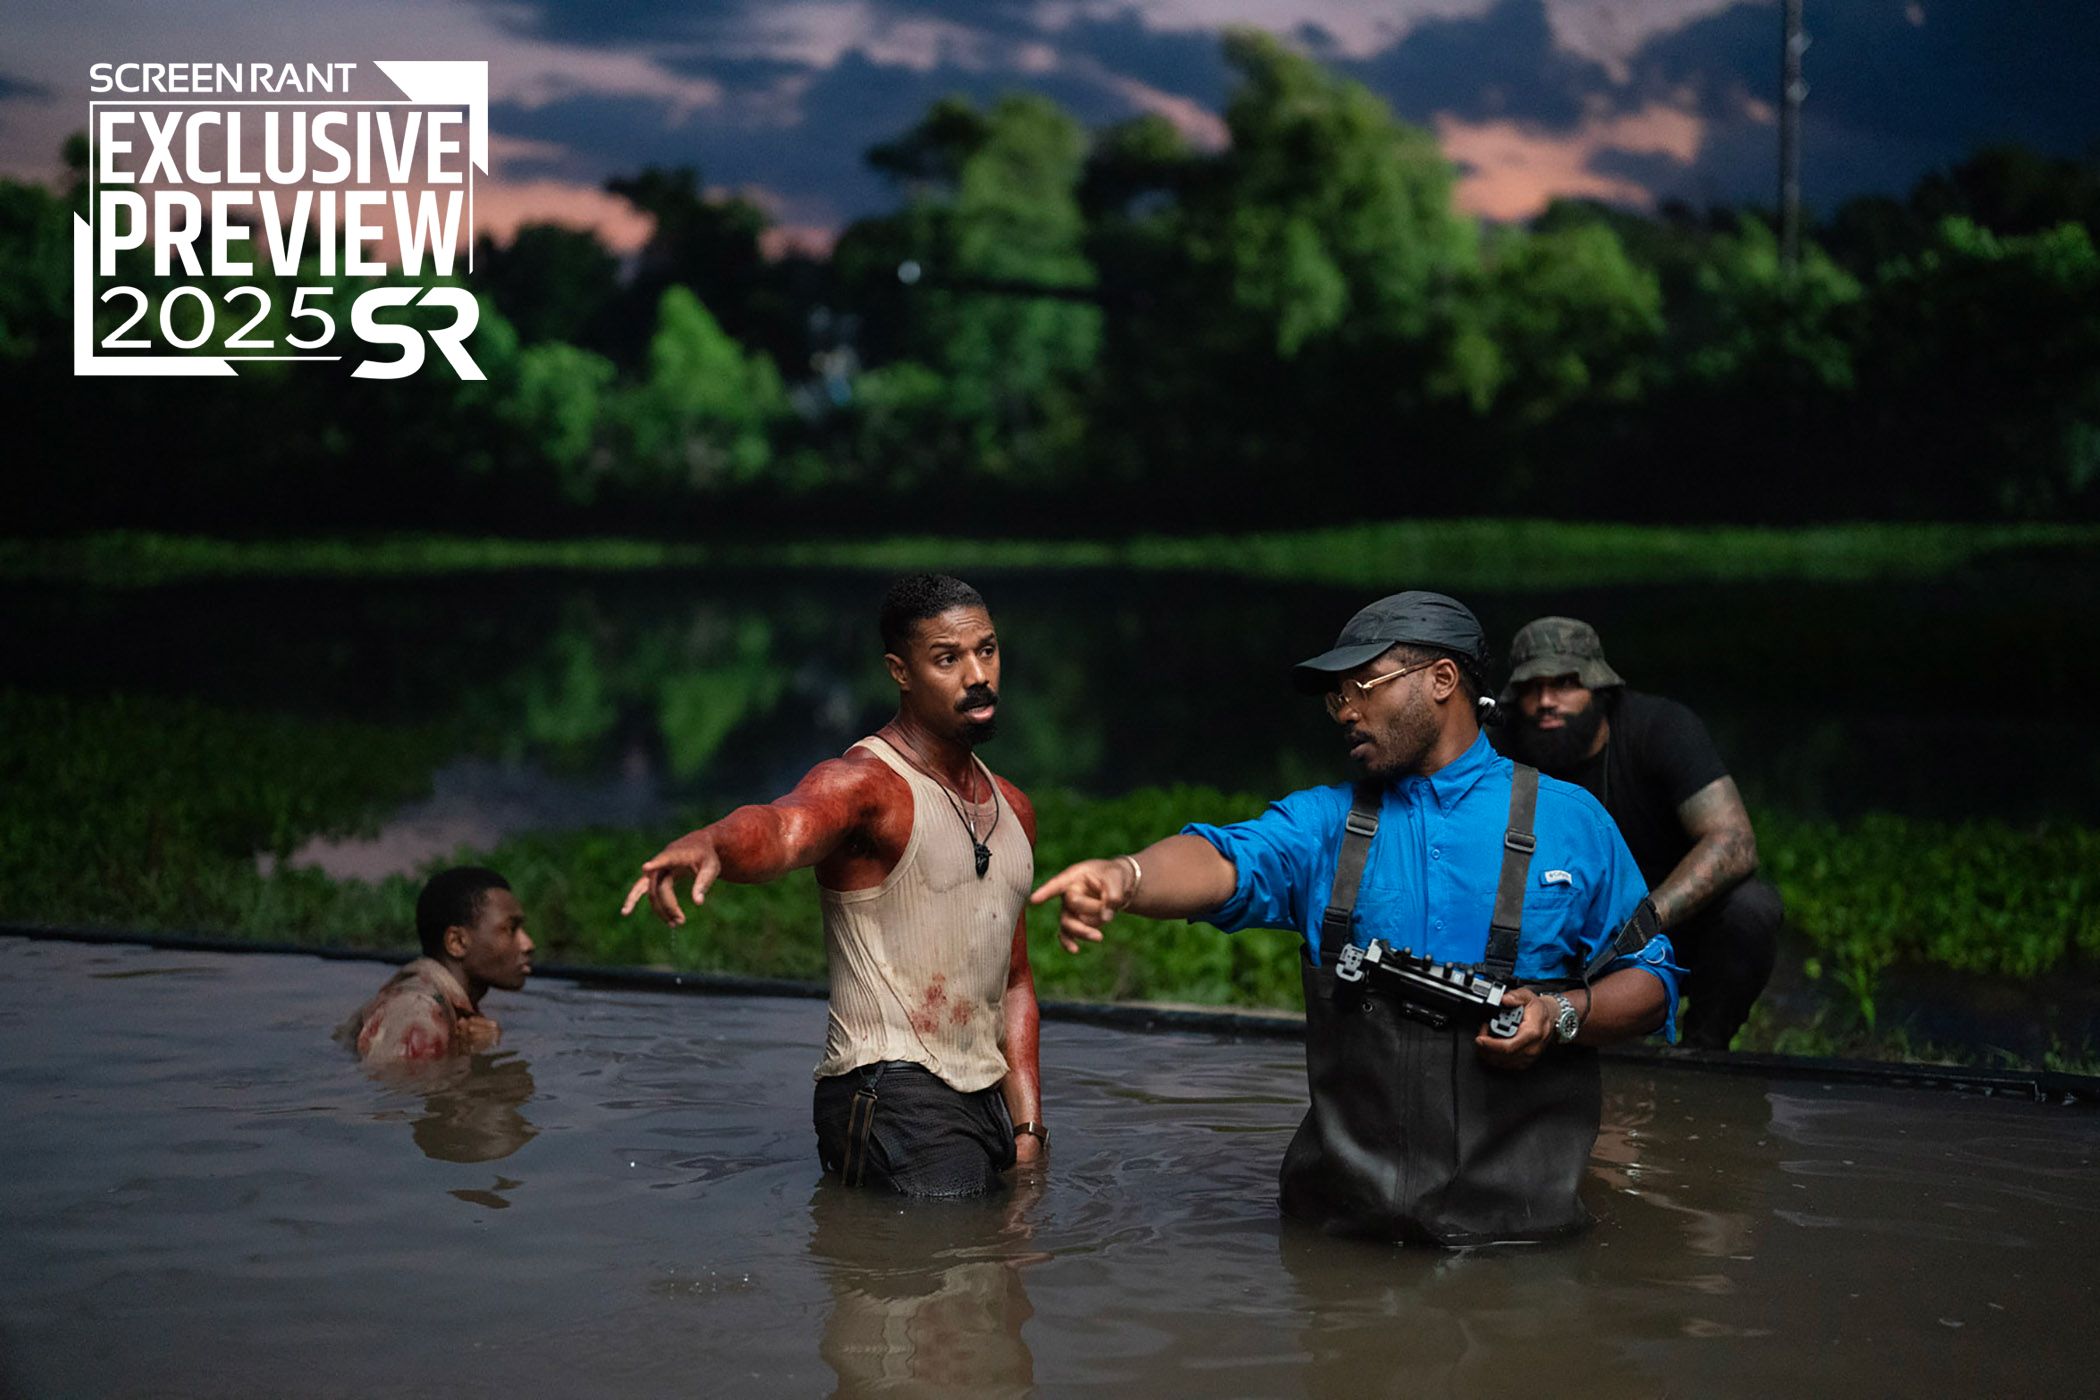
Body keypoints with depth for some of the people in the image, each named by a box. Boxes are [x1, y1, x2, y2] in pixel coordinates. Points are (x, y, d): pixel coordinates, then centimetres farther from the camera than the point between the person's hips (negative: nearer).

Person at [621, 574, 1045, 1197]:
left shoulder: (1012, 808, 16)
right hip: (893, 1093, -8)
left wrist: (1028, 1125, 12)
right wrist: (708, 843, -59)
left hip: (986, 1099, 8)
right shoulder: (862, 783, -11)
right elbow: (780, 828, -35)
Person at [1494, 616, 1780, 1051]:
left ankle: (1705, 1046, -9)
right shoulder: (1509, 757, -12)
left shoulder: (1661, 727, -21)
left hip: (1680, 920, -2)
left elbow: (1733, 841, -32)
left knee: (1751, 906, -33)